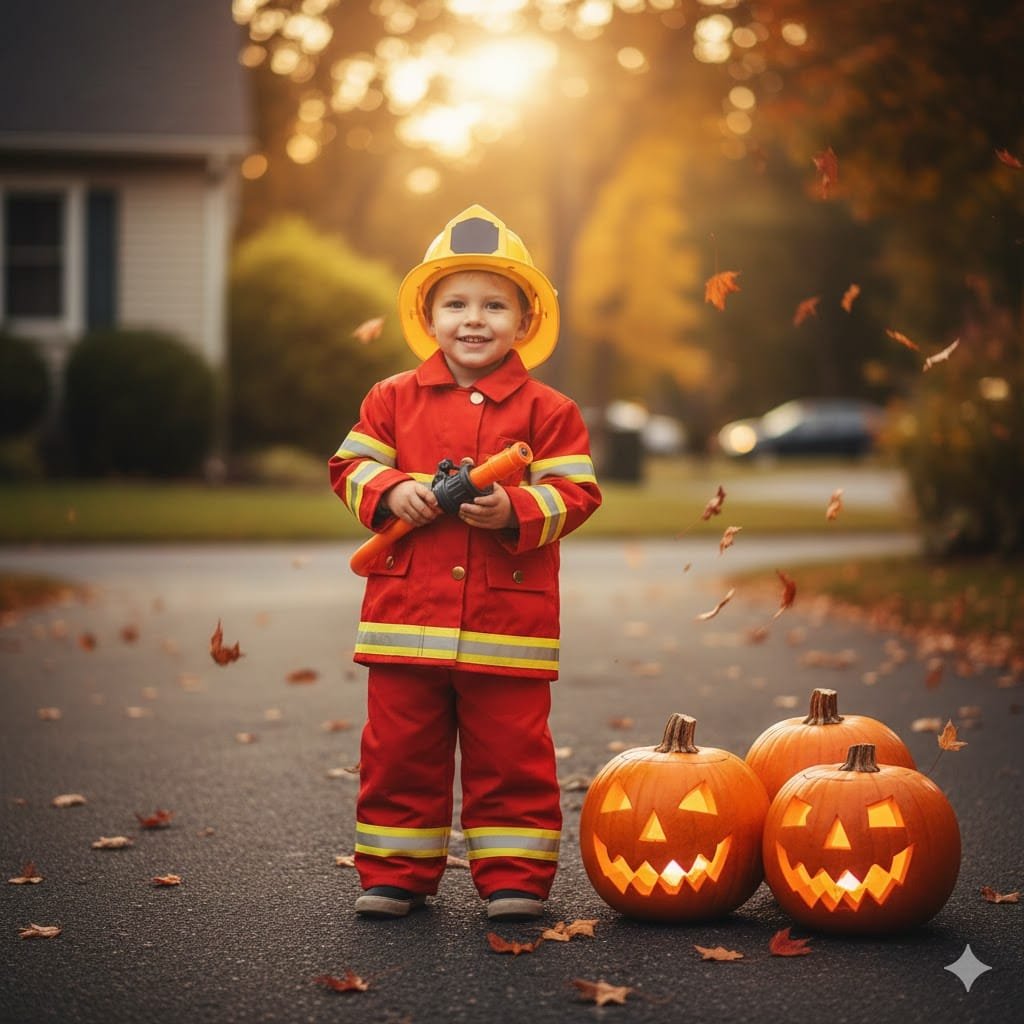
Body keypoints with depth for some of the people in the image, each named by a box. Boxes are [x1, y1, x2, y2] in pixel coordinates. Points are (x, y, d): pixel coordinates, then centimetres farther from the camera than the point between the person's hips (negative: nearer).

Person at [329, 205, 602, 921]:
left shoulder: (547, 410, 0)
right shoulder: (395, 399, 5)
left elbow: (576, 495, -3)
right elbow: (350, 466, 9)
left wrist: (516, 510, -19)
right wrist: (390, 491, -11)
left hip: (508, 627, -2)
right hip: (407, 617, 2)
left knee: (511, 755, 4)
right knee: (399, 752, 9)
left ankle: (515, 877, 15)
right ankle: (396, 874, 21)